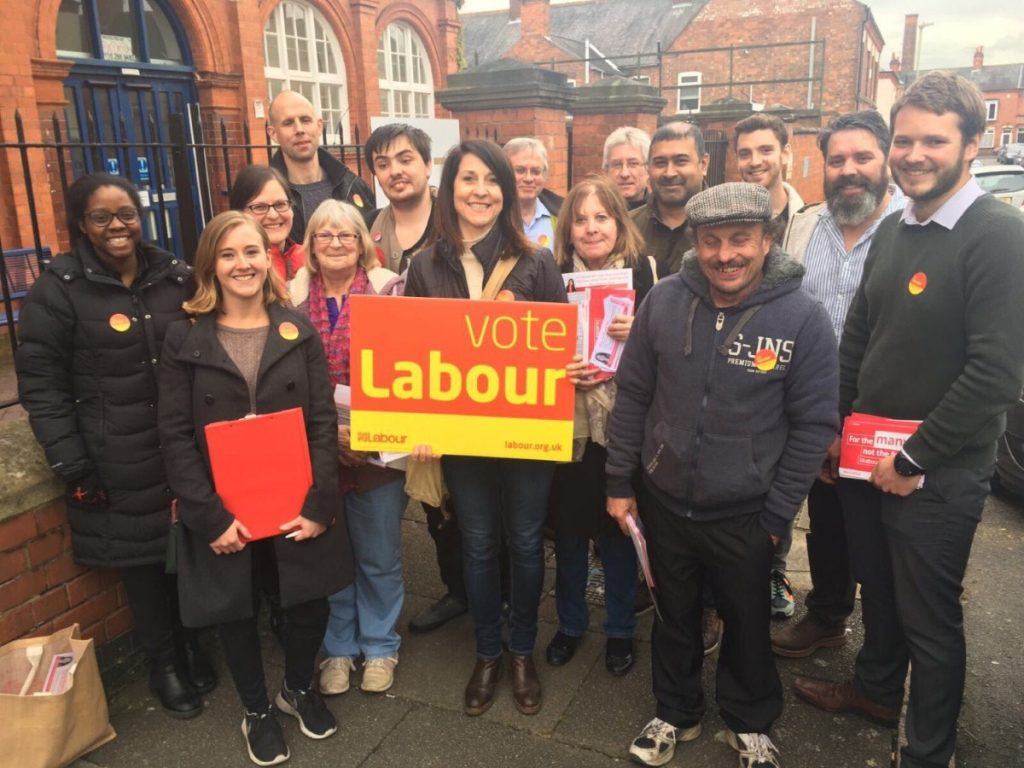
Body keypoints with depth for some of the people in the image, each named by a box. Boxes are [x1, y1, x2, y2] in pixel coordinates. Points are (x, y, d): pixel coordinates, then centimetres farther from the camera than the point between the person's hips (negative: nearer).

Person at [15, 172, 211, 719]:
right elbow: (40, 386, -6)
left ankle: (192, 645, 36)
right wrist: (73, 467, -10)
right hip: (118, 466, -3)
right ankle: (163, 663, 32)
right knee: (141, 561, 9)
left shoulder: (177, 277, 4)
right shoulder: (57, 290, -6)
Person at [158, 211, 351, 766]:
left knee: (310, 602, 10)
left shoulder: (298, 330, 1)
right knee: (236, 611, 13)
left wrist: (319, 504, -11)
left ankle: (299, 688, 41)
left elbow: (323, 421, -3)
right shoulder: (184, 338, -3)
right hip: (224, 512, -1)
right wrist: (209, 516, -14)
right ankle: (257, 710, 39)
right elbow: (175, 436, -6)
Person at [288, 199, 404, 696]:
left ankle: (379, 645, 33)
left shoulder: (388, 290, -4)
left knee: (379, 556, 12)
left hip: (378, 448, -1)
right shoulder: (292, 298, 0)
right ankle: (338, 646, 35)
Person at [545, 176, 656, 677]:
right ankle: (570, 623, 34)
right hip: (568, 423, 1)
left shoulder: (643, 273, -3)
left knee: (618, 529, 11)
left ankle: (620, 630, 32)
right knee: (568, 529, 12)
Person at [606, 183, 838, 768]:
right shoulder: (664, 301, -7)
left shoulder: (804, 318, -14)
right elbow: (633, 395, 0)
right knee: (674, 616, 21)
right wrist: (620, 483, 1)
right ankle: (676, 713, 45)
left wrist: (776, 515, -8)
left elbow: (814, 425, -10)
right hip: (663, 501, 2)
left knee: (747, 622, 19)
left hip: (745, 514, -2)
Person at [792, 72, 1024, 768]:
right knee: (877, 588, 24)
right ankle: (876, 689, 47)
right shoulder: (893, 231, 7)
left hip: (937, 474, -6)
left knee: (930, 618, 9)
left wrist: (913, 460, -17)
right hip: (866, 458, 7)